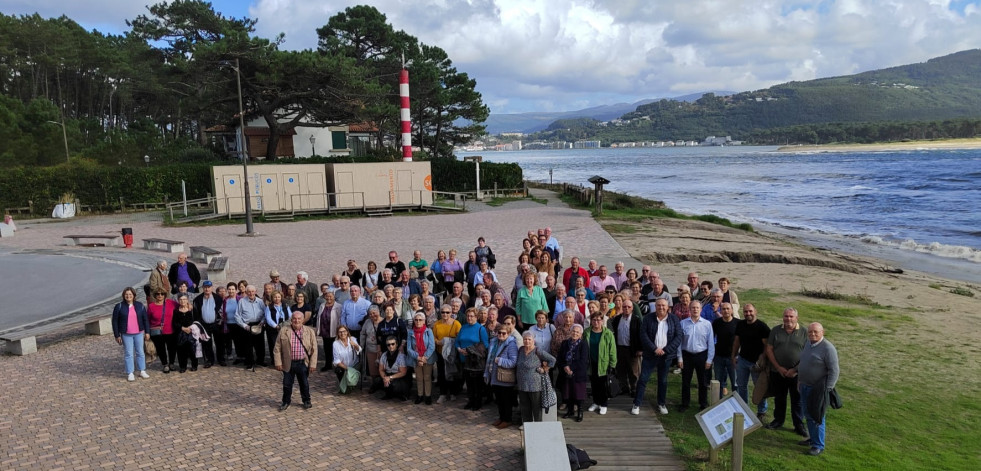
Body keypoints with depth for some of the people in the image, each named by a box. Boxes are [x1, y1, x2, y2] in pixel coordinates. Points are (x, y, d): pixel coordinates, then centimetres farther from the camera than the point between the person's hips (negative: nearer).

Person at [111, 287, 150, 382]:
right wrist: (117, 335, -3)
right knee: (128, 353, 1)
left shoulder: (140, 306, 3)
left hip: (139, 333, 2)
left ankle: (142, 371, 18)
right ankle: (130, 373, 9)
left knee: (140, 352, 8)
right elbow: (115, 322, -1)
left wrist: (147, 332, 3)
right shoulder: (119, 307, -3)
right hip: (126, 334, -2)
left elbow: (145, 319, 7)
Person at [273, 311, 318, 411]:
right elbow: (277, 349, 0)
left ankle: (306, 401, 31)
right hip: (288, 363, 0)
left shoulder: (310, 332, -2)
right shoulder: (283, 332, -3)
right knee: (287, 384, 10)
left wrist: (313, 364, -6)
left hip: (303, 363, 0)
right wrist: (278, 362, -6)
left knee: (305, 384, 12)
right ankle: (286, 402, 29)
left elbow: (314, 349, -2)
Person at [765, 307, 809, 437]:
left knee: (797, 400, 7)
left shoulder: (803, 333, -2)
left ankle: (799, 425, 19)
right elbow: (769, 350, 2)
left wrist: (795, 370, -11)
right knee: (779, 398, 15)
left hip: (796, 374, -2)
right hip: (777, 372, 2)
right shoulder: (776, 331, 3)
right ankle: (778, 420, 30)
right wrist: (778, 367, -7)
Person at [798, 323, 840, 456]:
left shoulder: (828, 348, -19)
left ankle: (818, 445, 11)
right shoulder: (808, 343, 5)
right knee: (807, 414, 17)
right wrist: (799, 379, 20)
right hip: (805, 386, 8)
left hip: (817, 389, -8)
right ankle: (813, 438, 33)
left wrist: (827, 389, -20)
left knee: (816, 417, 0)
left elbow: (834, 371, -18)